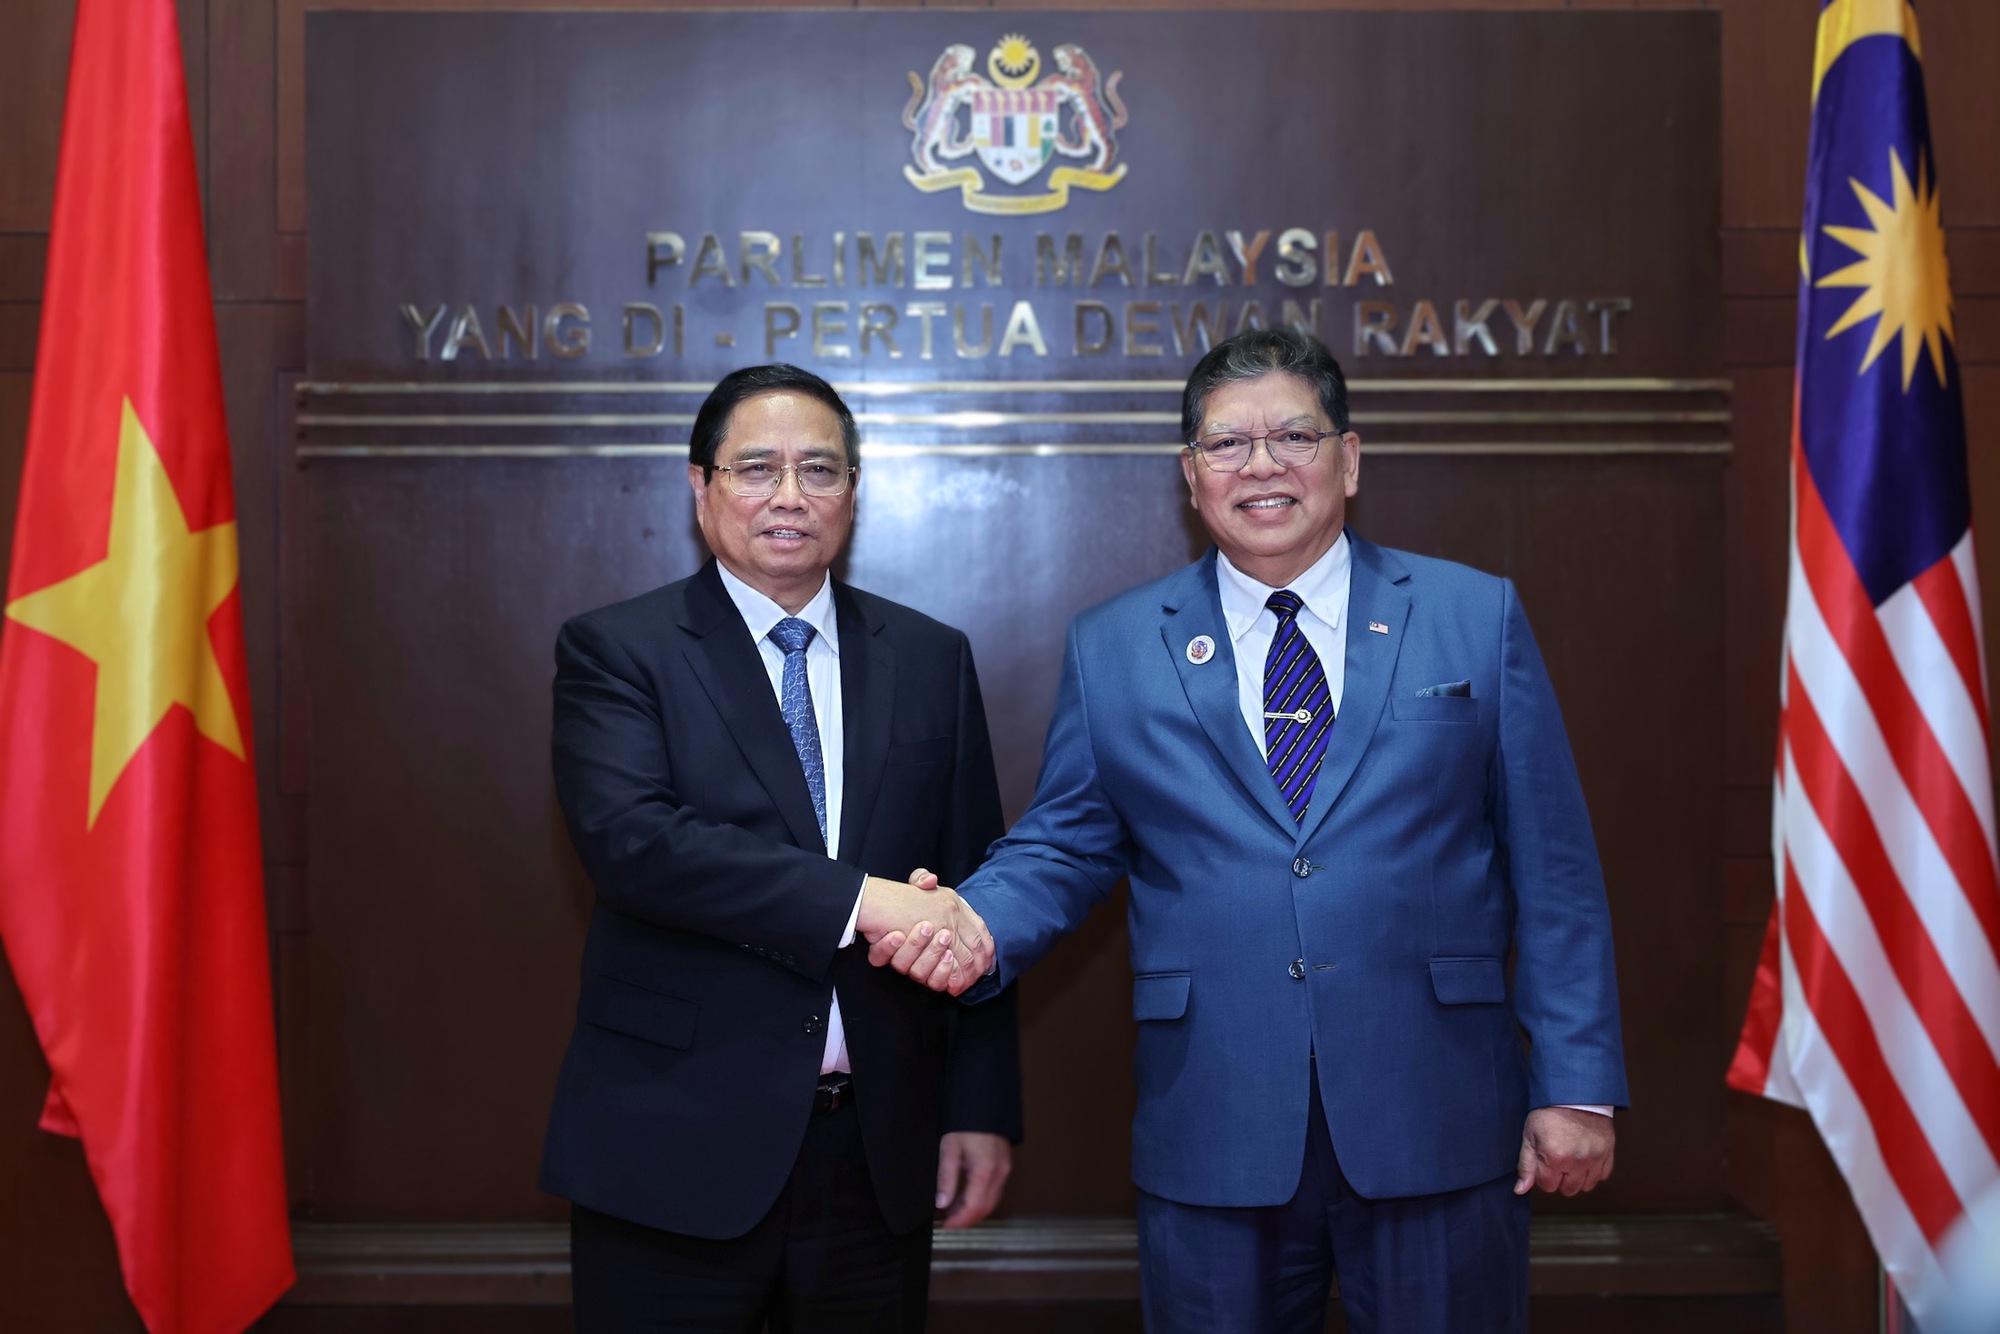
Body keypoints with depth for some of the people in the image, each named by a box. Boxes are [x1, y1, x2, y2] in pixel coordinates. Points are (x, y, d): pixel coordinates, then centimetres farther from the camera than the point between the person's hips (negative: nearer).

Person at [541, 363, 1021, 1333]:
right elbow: (630, 838, -19)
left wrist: (983, 1107, 3)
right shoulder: (615, 651, -2)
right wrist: (856, 900, -26)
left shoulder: (931, 660, 8)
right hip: (677, 1146, -3)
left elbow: (975, 891, 7)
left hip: (880, 1148, 3)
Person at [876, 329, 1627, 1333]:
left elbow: (1551, 870, 2)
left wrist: (1576, 1086, -2)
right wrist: (982, 926, -15)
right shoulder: (1110, 649, 6)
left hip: (1437, 1134, 0)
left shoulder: (1476, 618, 3)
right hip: (1212, 1140, 1)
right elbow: (1062, 847, 7)